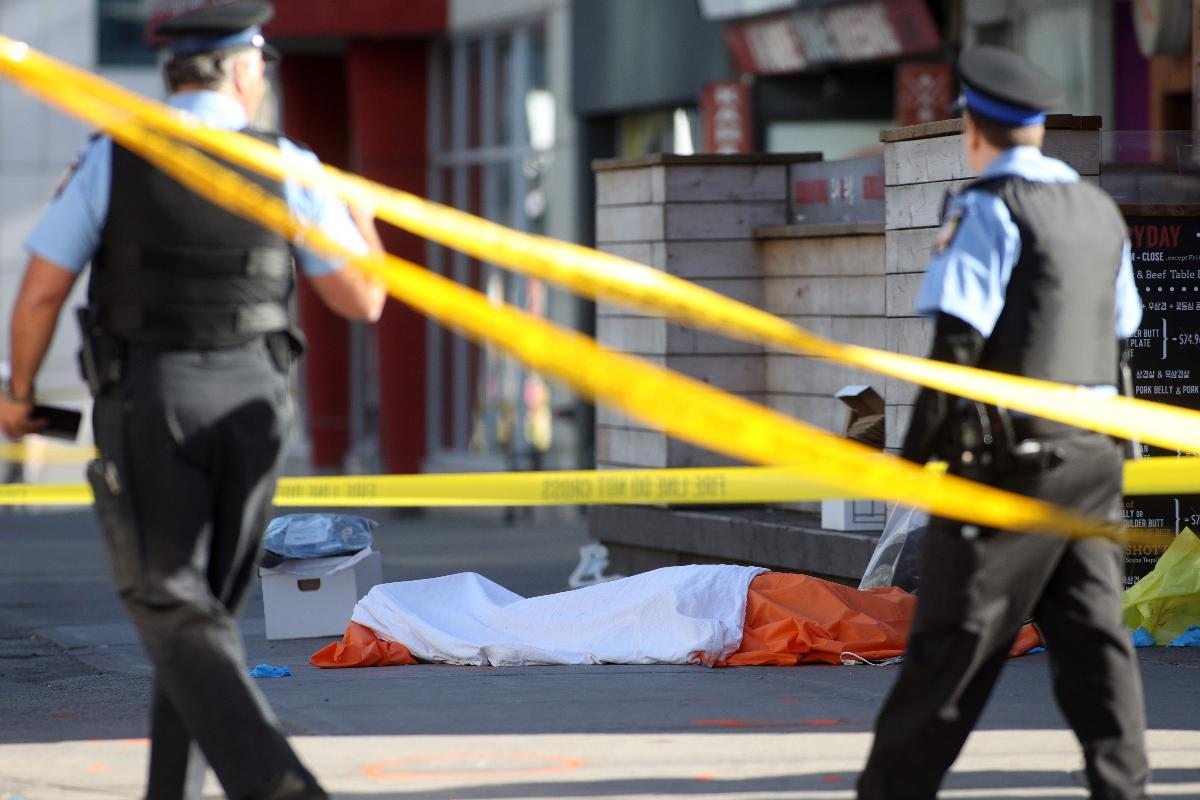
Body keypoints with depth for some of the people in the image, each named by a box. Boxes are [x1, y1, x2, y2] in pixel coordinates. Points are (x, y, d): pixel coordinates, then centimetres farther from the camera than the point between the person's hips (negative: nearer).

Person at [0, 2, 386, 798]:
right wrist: (363, 220, 23)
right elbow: (363, 299, 1)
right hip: (248, 405, 2)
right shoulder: (288, 168, -2)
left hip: (146, 404, -2)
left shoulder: (110, 160, -4)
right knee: (207, 606, 17)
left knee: (176, 617, -4)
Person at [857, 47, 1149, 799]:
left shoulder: (990, 208, -9)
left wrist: (917, 448, -12)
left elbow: (958, 342, -15)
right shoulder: (1102, 211, 13)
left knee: (955, 638, -2)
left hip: (1011, 454, -6)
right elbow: (1120, 330, 20)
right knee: (1093, 632, 7)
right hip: (1094, 449, 7)